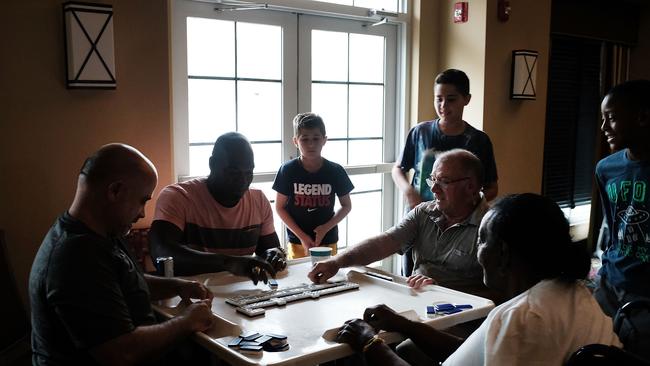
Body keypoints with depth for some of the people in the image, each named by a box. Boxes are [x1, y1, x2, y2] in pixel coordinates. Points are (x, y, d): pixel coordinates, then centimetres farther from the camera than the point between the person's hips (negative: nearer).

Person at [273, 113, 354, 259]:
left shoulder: (336, 171, -6)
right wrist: (302, 236, -10)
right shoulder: (288, 170, -9)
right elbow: (280, 207, -2)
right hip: (297, 243, -1)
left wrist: (326, 227, -10)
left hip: (328, 242, 1)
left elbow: (346, 206, 4)